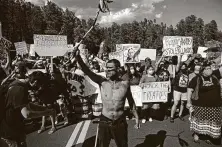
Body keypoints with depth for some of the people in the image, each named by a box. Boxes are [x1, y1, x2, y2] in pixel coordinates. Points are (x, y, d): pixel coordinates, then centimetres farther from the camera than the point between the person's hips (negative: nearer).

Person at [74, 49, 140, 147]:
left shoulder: (125, 83, -5)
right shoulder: (102, 81, -9)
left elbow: (131, 102, 7)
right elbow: (87, 71, -23)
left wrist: (136, 117, 12)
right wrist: (78, 57, -38)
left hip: (120, 122, 1)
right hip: (104, 121, -1)